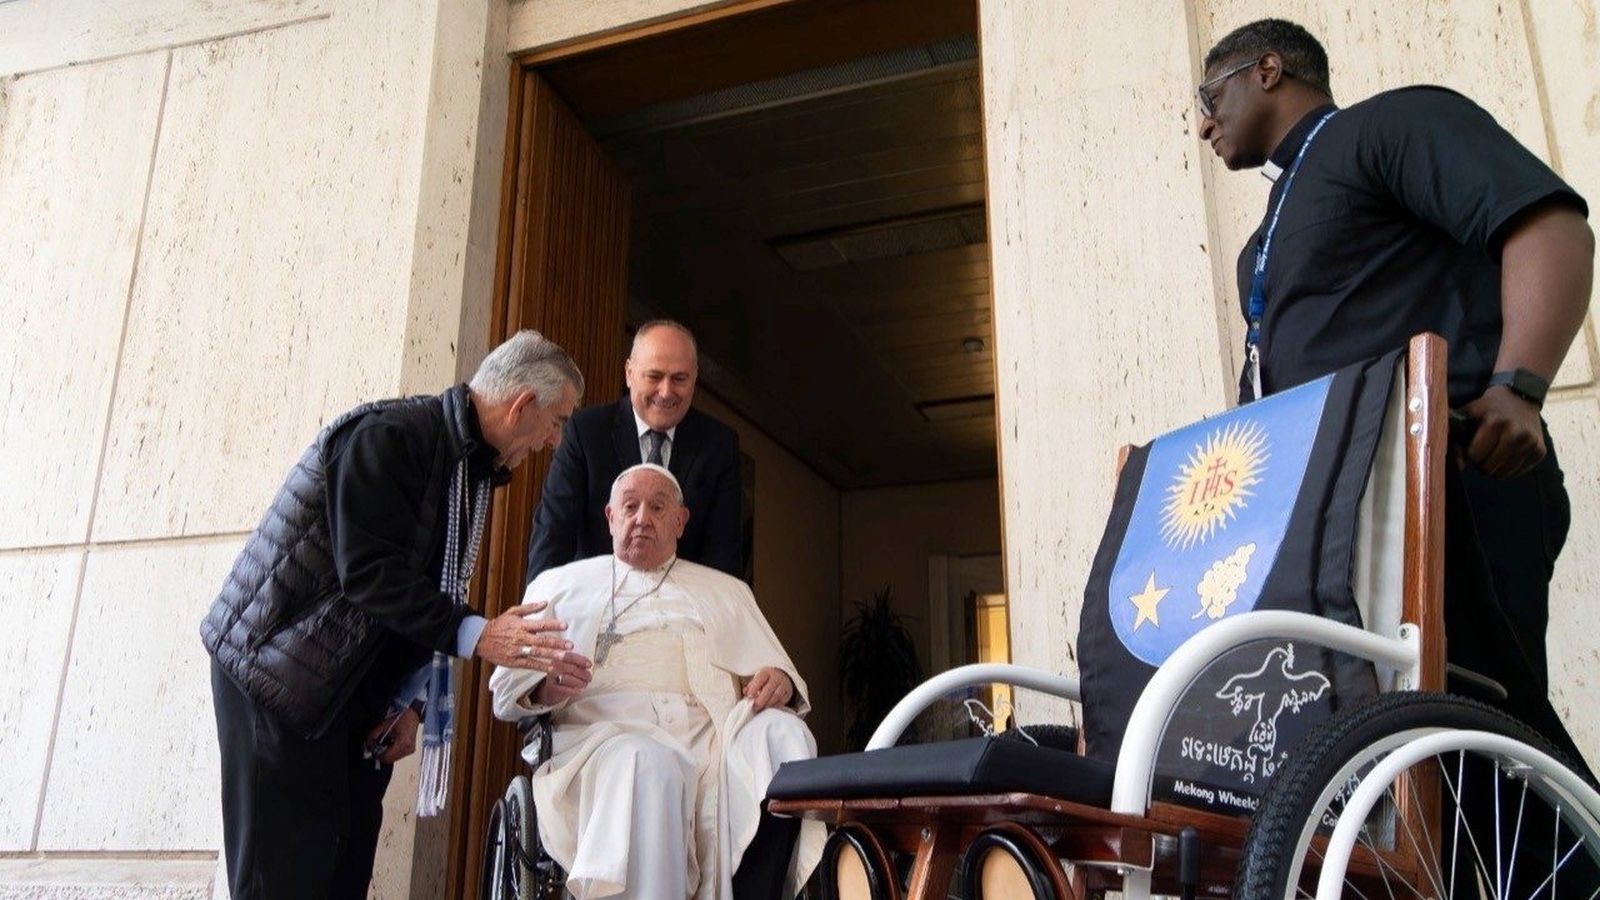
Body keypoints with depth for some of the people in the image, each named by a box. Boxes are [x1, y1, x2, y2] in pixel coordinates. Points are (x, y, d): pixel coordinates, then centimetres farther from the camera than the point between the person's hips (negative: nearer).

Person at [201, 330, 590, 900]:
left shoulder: (472, 469, 8)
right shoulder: (389, 435, -19)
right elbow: (372, 573, -28)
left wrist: (411, 703, 1)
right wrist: (474, 635, -33)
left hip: (359, 689, 8)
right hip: (279, 668, -8)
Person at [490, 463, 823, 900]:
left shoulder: (725, 591, 31)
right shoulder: (561, 584, 24)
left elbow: (775, 669, 23)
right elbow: (506, 688, 16)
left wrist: (778, 680, -4)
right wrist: (544, 687, -9)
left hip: (716, 731, 3)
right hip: (609, 731, -2)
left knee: (781, 733, -31)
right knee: (648, 762, -39)